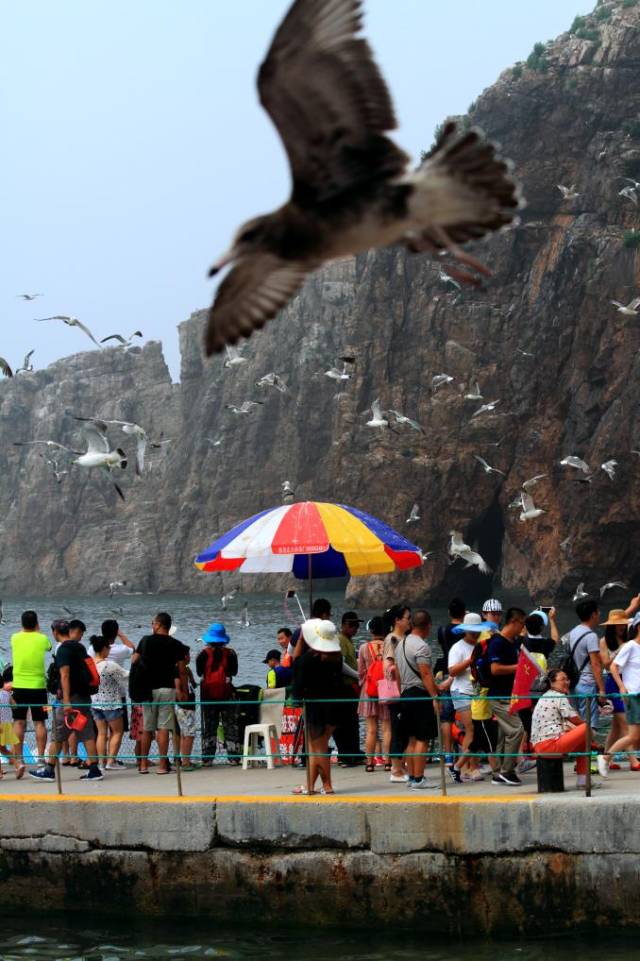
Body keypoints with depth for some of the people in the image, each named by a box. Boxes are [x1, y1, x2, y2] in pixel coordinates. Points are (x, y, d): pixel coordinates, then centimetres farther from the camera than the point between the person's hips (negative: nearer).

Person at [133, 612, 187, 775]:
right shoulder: (176, 645, -1)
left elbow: (134, 661, 6)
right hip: (167, 689, -2)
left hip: (148, 689, 2)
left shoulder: (146, 640, 3)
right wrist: (184, 691, 5)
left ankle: (143, 764, 12)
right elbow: (181, 671, -3)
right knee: (163, 728, -4)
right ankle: (162, 765, -7)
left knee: (147, 729, 10)